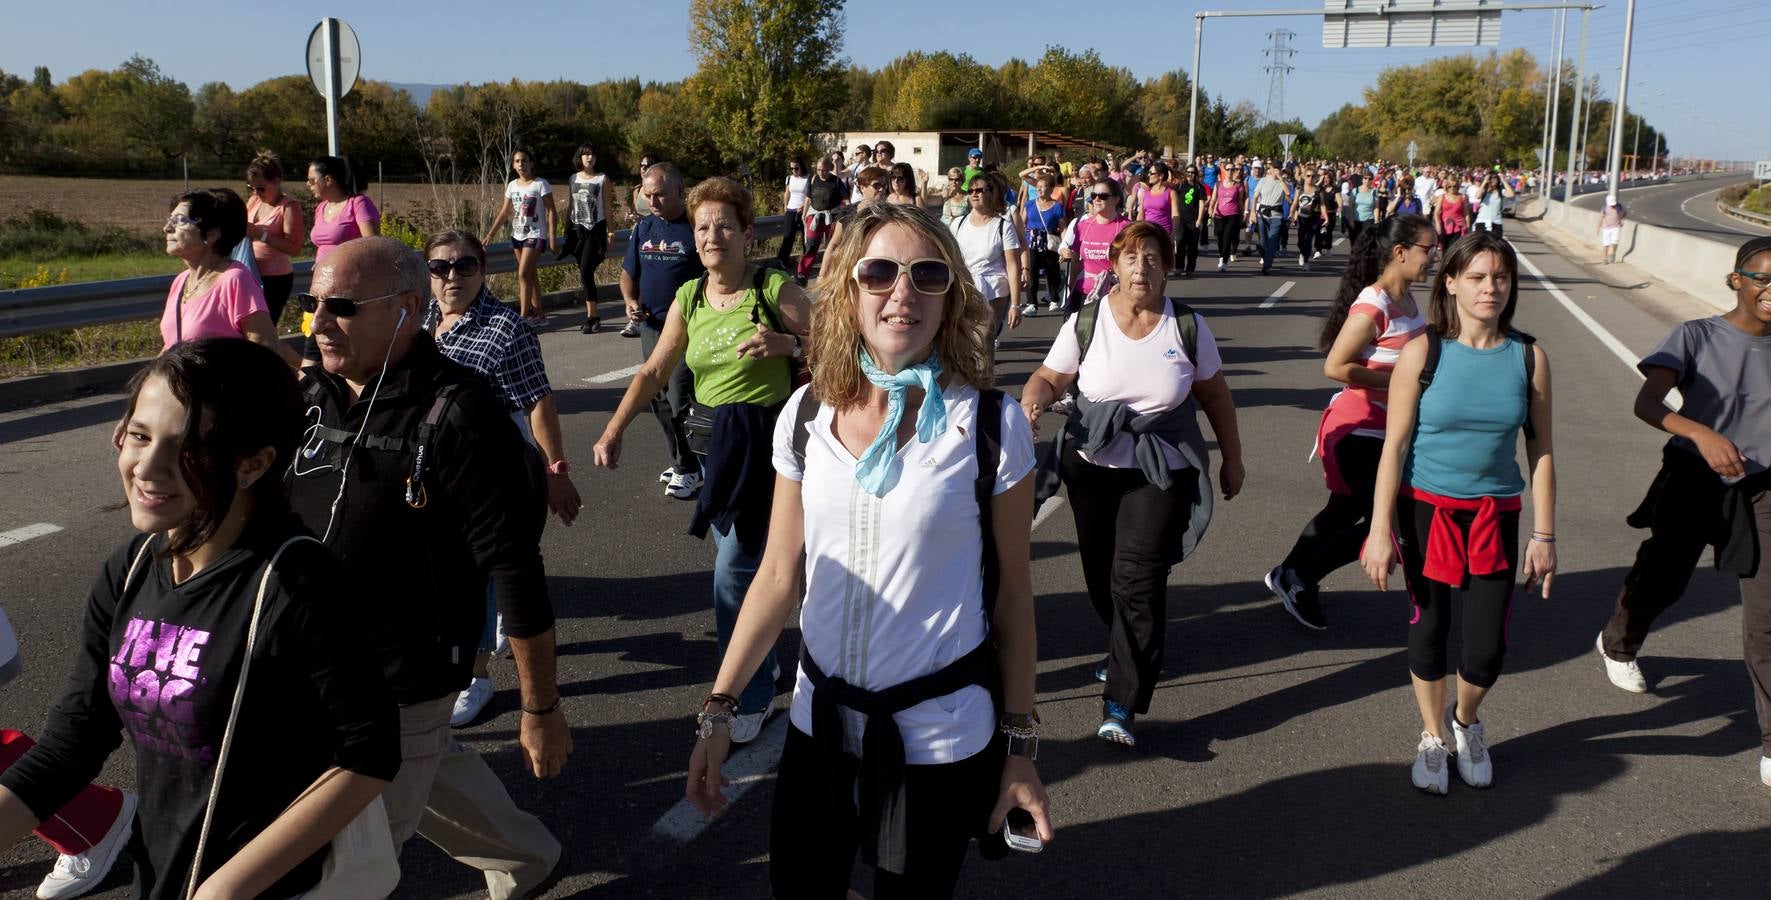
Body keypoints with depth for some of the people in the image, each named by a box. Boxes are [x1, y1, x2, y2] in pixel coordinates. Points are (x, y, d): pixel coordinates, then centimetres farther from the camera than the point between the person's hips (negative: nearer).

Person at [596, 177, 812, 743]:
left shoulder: (773, 289, -10)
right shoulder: (689, 297, 7)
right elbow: (654, 371, 10)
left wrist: (785, 344, -23)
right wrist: (614, 430, 1)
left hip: (764, 438, -6)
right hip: (714, 440, 6)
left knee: (734, 573, -7)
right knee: (737, 562, 16)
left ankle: (750, 697, 9)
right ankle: (764, 664, 37)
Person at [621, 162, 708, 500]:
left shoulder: (696, 228, -9)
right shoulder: (644, 228, 10)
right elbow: (629, 273, 18)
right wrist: (630, 301, -1)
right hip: (651, 326, 7)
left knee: (681, 400, -8)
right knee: (661, 401, 12)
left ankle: (689, 470, 6)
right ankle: (682, 463, 25)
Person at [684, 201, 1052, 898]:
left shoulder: (989, 425, -12)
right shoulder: (806, 416, -3)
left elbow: (1010, 594, -5)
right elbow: (778, 576, 2)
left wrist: (1020, 747, -1)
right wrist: (718, 710, -2)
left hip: (941, 742, -3)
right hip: (819, 725, 3)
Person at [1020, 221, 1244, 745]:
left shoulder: (1188, 326, -4)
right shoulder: (1086, 322, -4)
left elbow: (1215, 396, 6)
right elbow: (1049, 378, -1)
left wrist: (1232, 460, 11)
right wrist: (1033, 401, -24)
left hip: (1162, 472, -2)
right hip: (1092, 466, 2)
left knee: (1138, 580, -12)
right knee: (1101, 576, 14)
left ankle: (1122, 705, -6)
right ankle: (1131, 655, 43)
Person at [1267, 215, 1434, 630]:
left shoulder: (1407, 297, 3)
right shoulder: (1372, 306, -24)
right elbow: (1335, 367, -27)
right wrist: (1398, 380, -22)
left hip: (1385, 431, 9)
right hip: (1358, 430, -9)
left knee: (1345, 510, 19)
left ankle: (1290, 576, 36)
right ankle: (1299, 579, 12)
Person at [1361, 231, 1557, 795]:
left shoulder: (1529, 358, -2)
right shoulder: (1423, 353, -9)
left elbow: (1541, 451, 3)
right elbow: (1394, 445, -9)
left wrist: (1544, 535, 2)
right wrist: (1380, 532, -12)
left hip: (1495, 516, 1)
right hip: (1427, 510, -1)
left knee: (1488, 649, -3)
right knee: (1428, 629, 10)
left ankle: (1466, 720, 32)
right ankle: (1433, 736, 35)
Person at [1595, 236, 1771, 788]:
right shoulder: (1697, 337, -11)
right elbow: (1646, 404, -22)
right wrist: (1701, 433, -38)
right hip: (1693, 485, -2)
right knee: (1660, 580, 15)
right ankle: (1617, 645, 49)